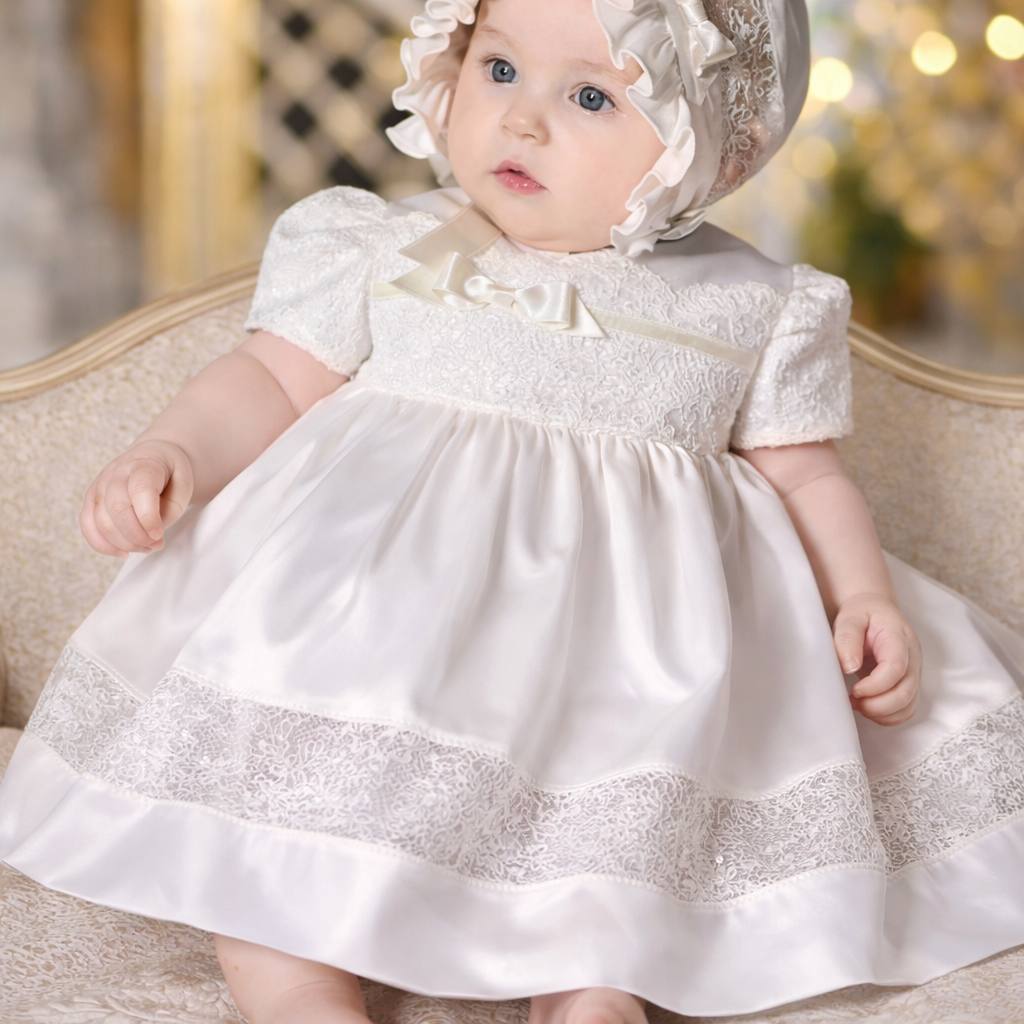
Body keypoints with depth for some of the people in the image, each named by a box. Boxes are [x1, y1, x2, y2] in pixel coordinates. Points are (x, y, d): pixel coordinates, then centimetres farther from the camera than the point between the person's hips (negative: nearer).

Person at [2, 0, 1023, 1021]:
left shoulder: (752, 308, 8)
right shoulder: (385, 249, 8)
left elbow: (802, 476, 13)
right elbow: (275, 381, 8)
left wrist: (864, 596, -2)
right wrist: (169, 454, -10)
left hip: (630, 609, 1)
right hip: (385, 566, 0)